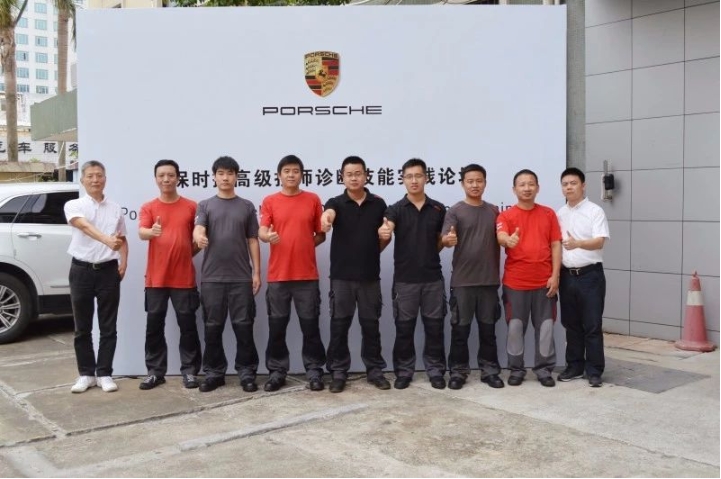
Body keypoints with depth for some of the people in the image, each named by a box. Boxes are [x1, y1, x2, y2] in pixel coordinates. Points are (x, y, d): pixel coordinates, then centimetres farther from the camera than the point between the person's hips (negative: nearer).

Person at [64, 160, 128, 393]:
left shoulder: (115, 209, 8)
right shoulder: (73, 206, -2)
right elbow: (84, 226, -24)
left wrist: (123, 262, -1)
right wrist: (108, 240, -43)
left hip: (108, 270, 2)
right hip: (81, 270, -1)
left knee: (108, 327, 4)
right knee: (82, 327, 7)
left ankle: (104, 374, 13)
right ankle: (86, 374, 18)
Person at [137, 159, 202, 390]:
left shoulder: (191, 206, 4)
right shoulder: (148, 207, 5)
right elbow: (141, 232, -13)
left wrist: (187, 254, 0)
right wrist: (152, 232, -34)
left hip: (184, 277, -1)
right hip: (155, 278, 1)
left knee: (187, 325, 2)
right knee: (154, 325, 5)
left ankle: (189, 370, 12)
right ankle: (155, 372, 15)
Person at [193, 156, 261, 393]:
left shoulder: (247, 206, 8)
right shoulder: (205, 205, 7)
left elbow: (253, 241, 8)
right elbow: (198, 230, -10)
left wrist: (256, 272, 2)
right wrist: (199, 237, -35)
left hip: (241, 277, 0)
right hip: (211, 277, 0)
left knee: (243, 326, 1)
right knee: (213, 327, 6)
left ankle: (247, 372, 10)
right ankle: (214, 372, 16)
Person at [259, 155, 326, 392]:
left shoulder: (313, 200, 5)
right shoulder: (269, 201, 4)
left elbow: (321, 234, 10)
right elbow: (261, 231, -6)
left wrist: (305, 246, -4)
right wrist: (268, 236, -28)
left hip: (307, 274, 0)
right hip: (277, 275, 0)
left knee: (310, 324, 5)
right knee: (276, 326, 6)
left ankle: (314, 370, 16)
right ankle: (277, 371, 18)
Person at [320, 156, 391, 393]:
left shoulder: (378, 204, 3)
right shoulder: (336, 203, -3)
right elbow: (329, 213, -29)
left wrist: (371, 251, 1)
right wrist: (325, 218, -52)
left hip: (370, 275, 1)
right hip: (341, 276, -1)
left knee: (371, 324, 9)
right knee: (339, 325, 5)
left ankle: (375, 369, 21)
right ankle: (338, 372, 16)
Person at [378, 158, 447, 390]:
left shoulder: (438, 209, 4)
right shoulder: (395, 209, -3)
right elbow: (386, 230, -25)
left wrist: (446, 241, -3)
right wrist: (383, 232, -45)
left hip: (433, 277, 2)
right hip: (404, 279, -1)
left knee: (434, 326, 8)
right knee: (404, 328, 6)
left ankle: (435, 371, 21)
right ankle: (404, 371, 19)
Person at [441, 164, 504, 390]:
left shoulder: (493, 211, 8)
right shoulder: (455, 211, -3)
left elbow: (497, 243, 13)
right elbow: (445, 239, -16)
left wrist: (497, 271, 6)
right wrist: (449, 239, -36)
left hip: (489, 280, 3)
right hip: (462, 280, -3)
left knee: (488, 328, 10)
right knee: (460, 328, 4)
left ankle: (490, 370, 21)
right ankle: (458, 371, 14)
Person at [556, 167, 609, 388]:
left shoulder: (595, 211, -6)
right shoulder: (559, 214, 11)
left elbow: (599, 242, -18)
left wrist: (577, 243, -37)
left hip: (590, 275, -5)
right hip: (567, 275, 5)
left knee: (592, 325, -1)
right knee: (571, 324, 11)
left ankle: (594, 371, 6)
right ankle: (574, 366, 21)